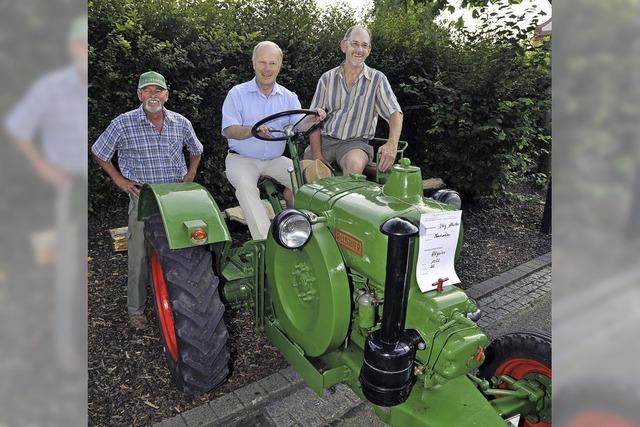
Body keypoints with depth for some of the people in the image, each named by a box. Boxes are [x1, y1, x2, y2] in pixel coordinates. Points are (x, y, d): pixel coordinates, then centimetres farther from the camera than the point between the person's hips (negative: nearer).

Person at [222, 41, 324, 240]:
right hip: (241, 158, -3)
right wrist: (252, 130, -33)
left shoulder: (288, 97, 9)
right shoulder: (237, 93, -1)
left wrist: (313, 119, -28)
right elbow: (228, 130, -12)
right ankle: (264, 241, -34)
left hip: (275, 159, 3)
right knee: (245, 185, -32)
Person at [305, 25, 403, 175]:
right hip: (325, 140, 2)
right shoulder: (327, 78, 8)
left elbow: (395, 113, -6)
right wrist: (317, 155, -9)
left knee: (355, 164, -34)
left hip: (355, 142, -2)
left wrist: (392, 144, -27)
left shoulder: (377, 79, 2)